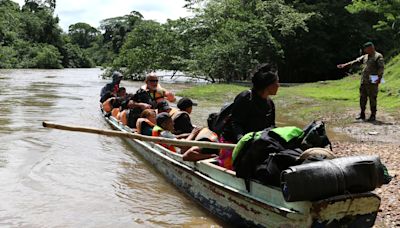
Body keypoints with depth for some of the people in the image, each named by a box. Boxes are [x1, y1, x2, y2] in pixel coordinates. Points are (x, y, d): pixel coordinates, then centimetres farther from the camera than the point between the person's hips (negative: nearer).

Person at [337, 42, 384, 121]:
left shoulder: (378, 56, -5)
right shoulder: (365, 57, 17)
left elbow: (381, 68, -15)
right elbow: (356, 61, 16)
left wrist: (379, 78, -28)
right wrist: (345, 65, 6)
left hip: (372, 82, -7)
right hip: (363, 81, 7)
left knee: (372, 98, -4)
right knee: (362, 97, 9)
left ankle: (373, 115, 4)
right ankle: (362, 114, 18)